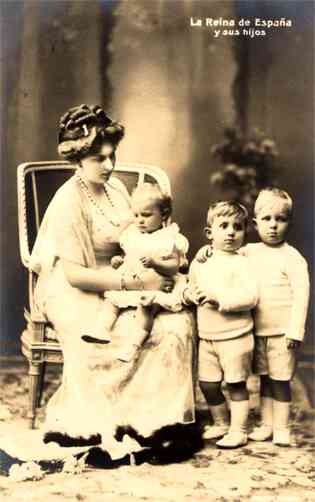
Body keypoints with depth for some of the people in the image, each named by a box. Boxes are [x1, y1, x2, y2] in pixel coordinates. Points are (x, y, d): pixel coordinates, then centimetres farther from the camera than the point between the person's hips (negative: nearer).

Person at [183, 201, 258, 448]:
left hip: (235, 336, -5)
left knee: (236, 383, 5)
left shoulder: (241, 263, -9)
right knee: (208, 384, 12)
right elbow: (191, 286, 19)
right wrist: (189, 294, -4)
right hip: (206, 336, 6)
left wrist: (219, 298, -24)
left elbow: (250, 296, -19)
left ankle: (238, 430, 19)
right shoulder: (200, 263, 7)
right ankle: (221, 423, 34)